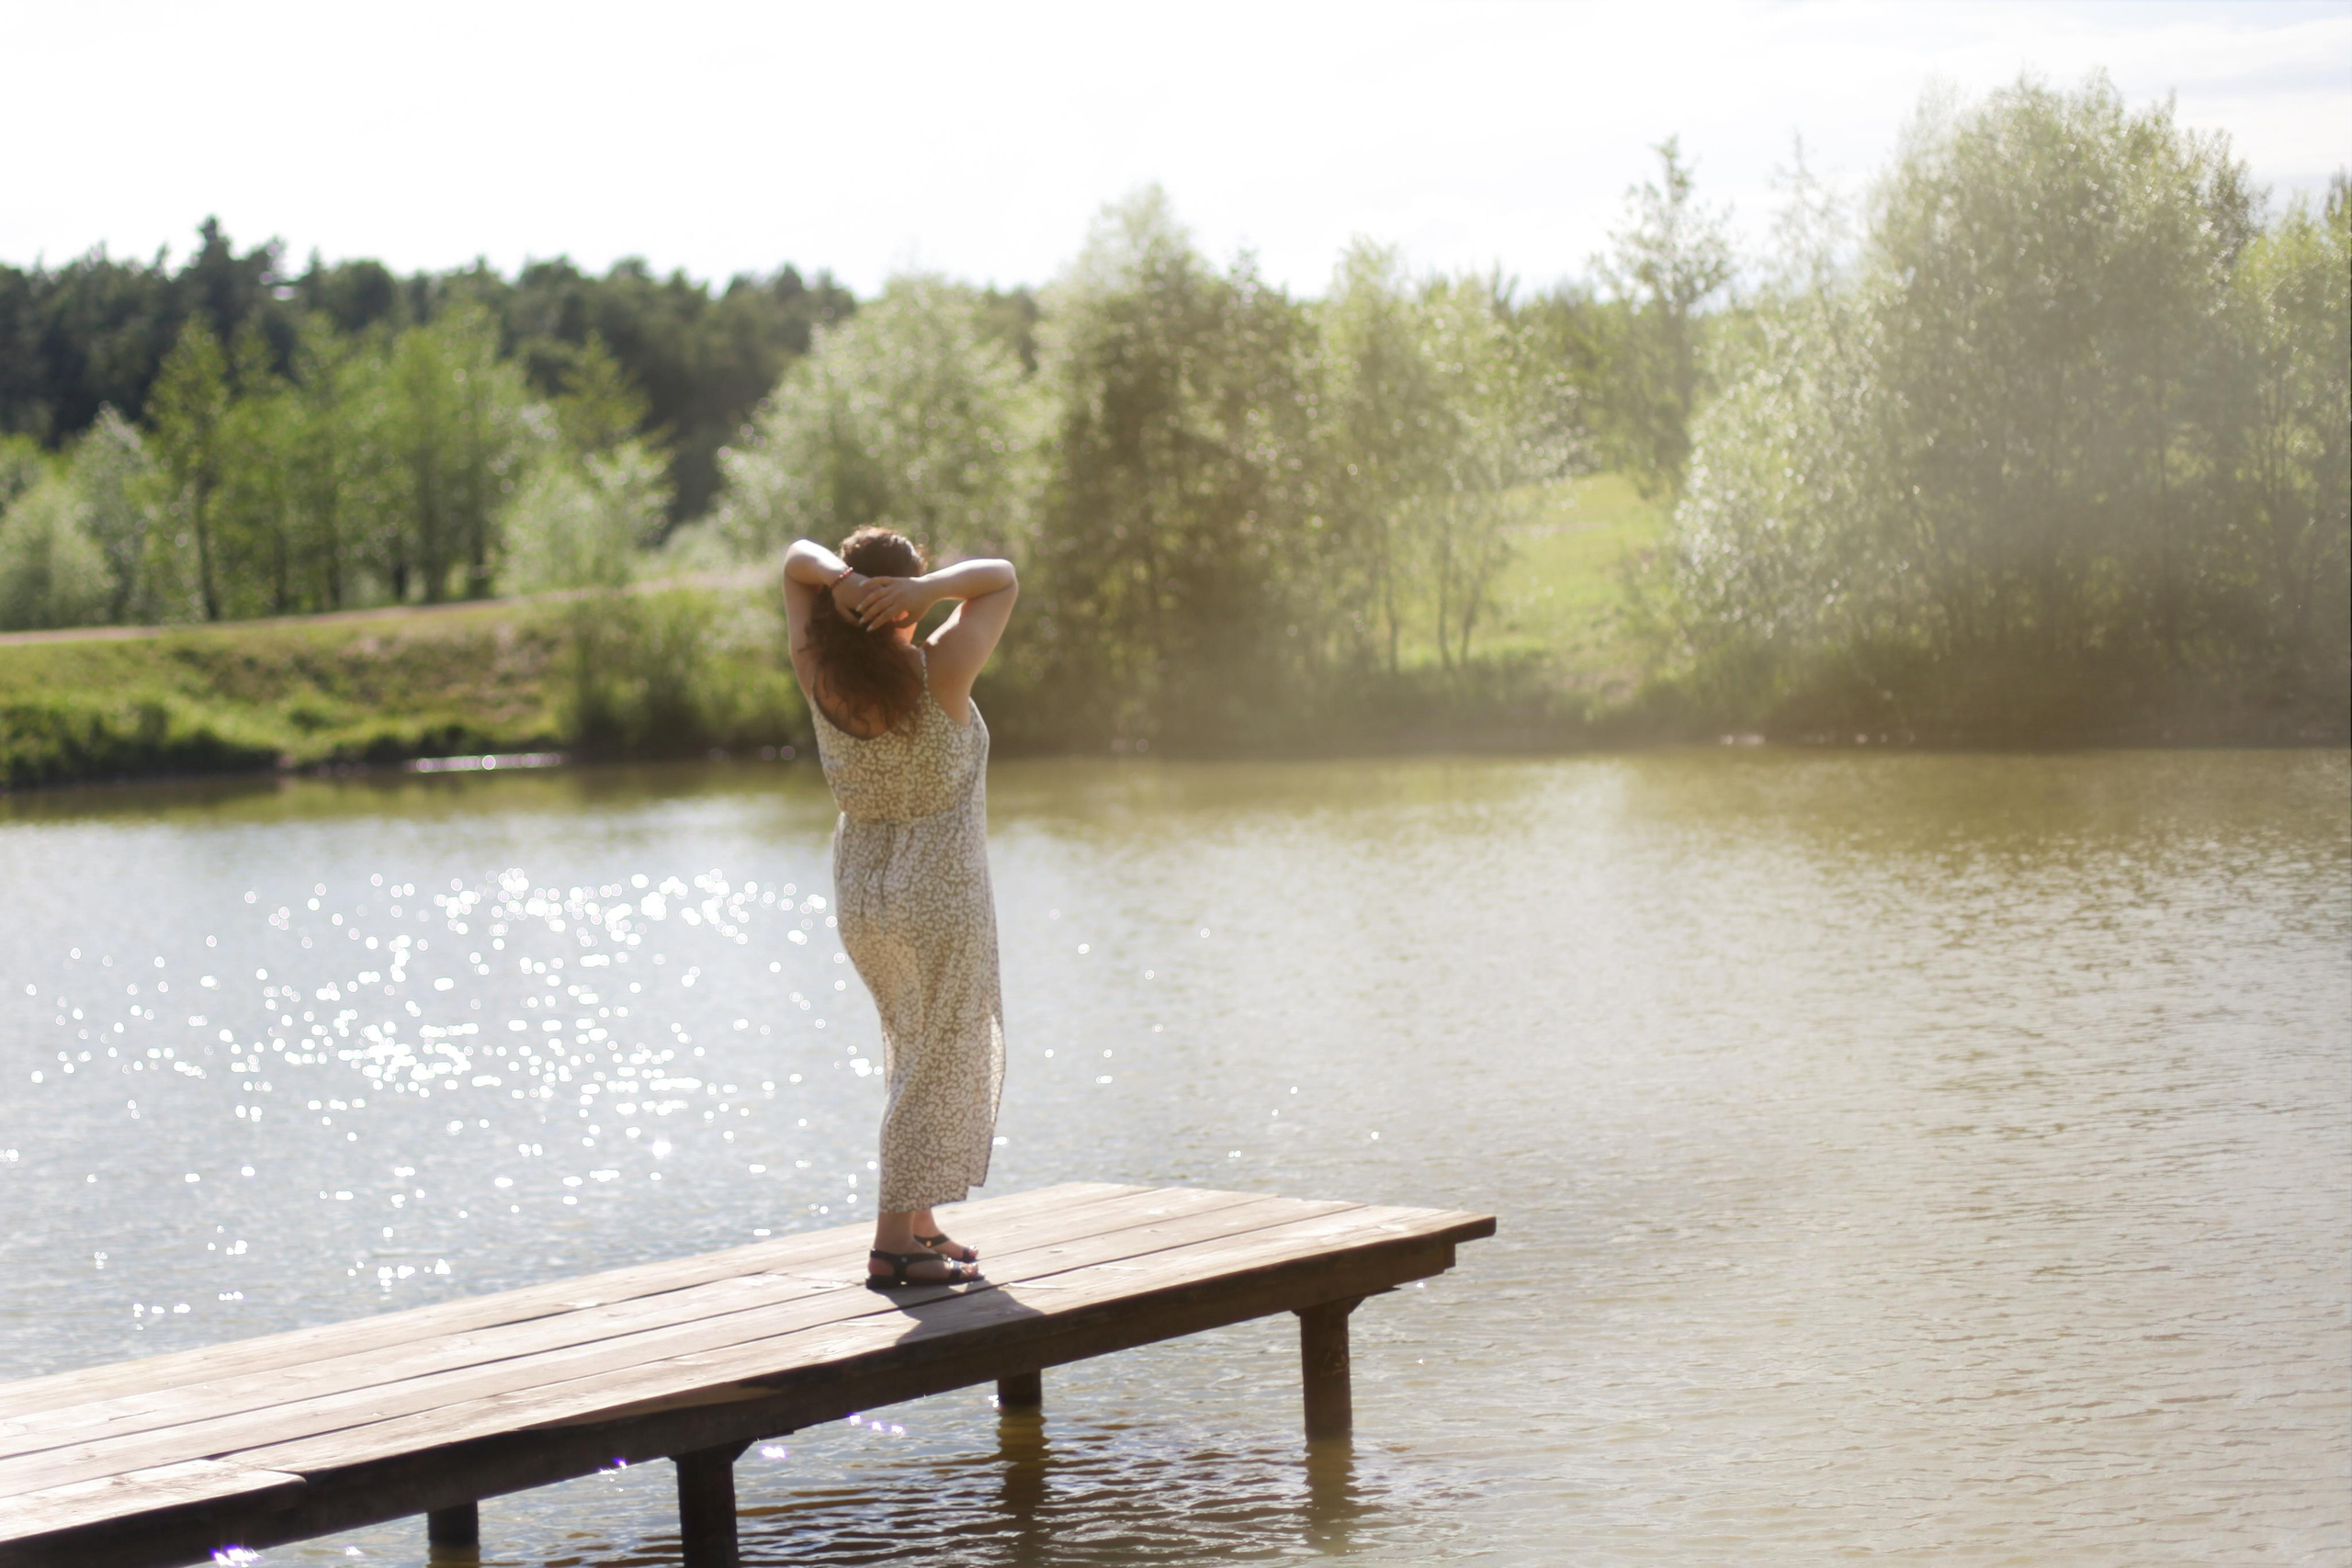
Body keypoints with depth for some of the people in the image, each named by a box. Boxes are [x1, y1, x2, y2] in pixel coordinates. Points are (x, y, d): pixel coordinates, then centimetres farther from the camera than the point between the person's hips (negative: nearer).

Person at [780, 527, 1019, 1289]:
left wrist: (838, 576, -18)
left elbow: (796, 557, 3)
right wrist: (929, 587, -23)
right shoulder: (938, 675, -19)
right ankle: (895, 1241, 1)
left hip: (859, 895, 6)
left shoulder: (819, 677, -8)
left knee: (916, 1050, 20)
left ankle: (919, 1220, 22)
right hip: (940, 897, -6)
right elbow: (1002, 579, -7)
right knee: (938, 1064, 3)